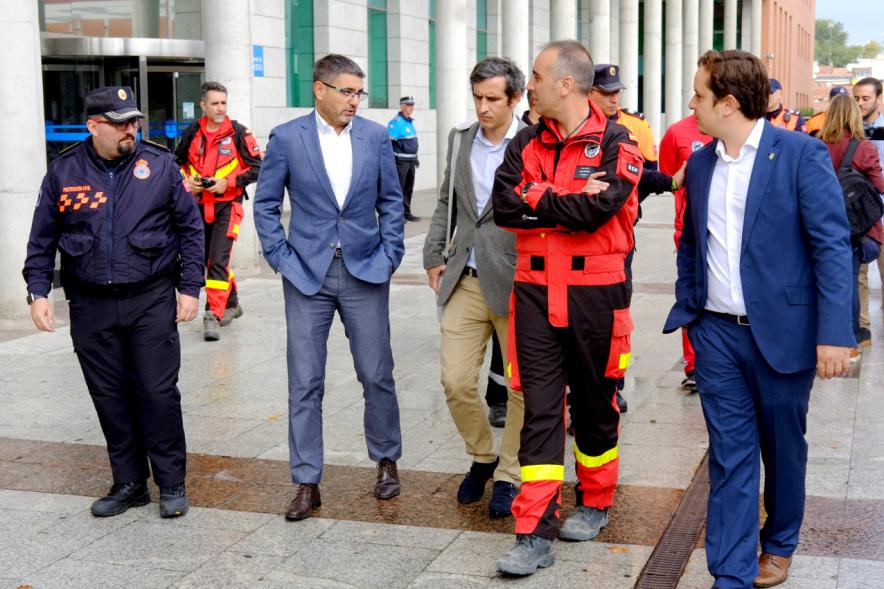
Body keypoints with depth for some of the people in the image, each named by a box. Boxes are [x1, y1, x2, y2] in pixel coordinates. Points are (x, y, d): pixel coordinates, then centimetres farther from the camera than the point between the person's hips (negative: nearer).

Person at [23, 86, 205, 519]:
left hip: (152, 301, -2)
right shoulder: (63, 173, 3)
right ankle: (129, 483, 21)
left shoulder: (160, 165, 0)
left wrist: (190, 288, -1)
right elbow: (42, 241, 9)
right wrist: (38, 292, 1)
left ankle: (172, 484, 12)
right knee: (109, 398, 8)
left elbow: (191, 228, 4)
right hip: (91, 306, 2)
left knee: (158, 393, -2)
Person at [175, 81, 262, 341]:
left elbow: (256, 167, -5)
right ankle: (232, 303, 35)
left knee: (218, 260, -14)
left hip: (227, 205, -5)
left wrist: (227, 182, -15)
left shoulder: (238, 133, -5)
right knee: (207, 259, 16)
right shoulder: (191, 133, 6)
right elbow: (178, 162, 19)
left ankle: (213, 315, -12)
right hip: (198, 206, 5)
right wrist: (188, 180, -1)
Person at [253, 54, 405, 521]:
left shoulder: (375, 136, 3)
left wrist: (390, 254, 2)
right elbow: (266, 204, 3)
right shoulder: (287, 138, -2)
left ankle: (386, 461, 28)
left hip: (365, 273, 1)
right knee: (305, 384, 2)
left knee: (377, 376, 7)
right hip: (308, 274, -1)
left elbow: (390, 200, 10)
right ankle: (307, 483, 11)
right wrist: (281, 258, -3)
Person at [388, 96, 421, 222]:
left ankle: (406, 212, 23)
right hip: (400, 161, -9)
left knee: (409, 188, 14)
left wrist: (415, 158, 24)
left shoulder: (410, 122, 14)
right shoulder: (396, 122, -15)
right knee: (398, 189, -5)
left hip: (410, 161, 9)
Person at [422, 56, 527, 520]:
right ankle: (483, 456, 28)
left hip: (516, 283, -4)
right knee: (455, 381, 3)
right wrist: (433, 257, 11)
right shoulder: (460, 140, 10)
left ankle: (508, 475, 24)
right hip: (465, 282, 4)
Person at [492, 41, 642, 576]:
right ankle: (536, 534, 1)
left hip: (596, 293, -3)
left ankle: (595, 503, 34)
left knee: (595, 403, 12)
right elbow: (504, 206, -5)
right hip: (535, 291, 3)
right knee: (540, 409, -1)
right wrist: (566, 202, -12)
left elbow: (596, 209, -20)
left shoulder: (615, 143, -5)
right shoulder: (527, 144, 8)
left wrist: (536, 199, -9)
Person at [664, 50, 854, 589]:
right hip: (717, 333, 4)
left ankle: (779, 545, 36)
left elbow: (833, 245, -12)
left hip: (782, 331, -3)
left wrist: (835, 333, -17)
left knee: (782, 448, 14)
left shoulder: (802, 154, -9)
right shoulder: (700, 164, 8)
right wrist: (685, 309, 12)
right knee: (730, 457, 4)